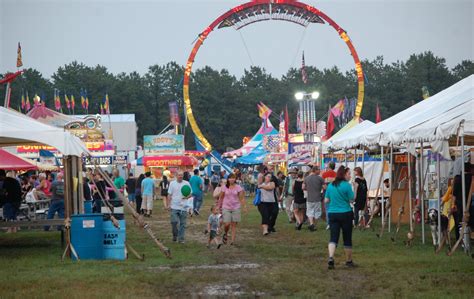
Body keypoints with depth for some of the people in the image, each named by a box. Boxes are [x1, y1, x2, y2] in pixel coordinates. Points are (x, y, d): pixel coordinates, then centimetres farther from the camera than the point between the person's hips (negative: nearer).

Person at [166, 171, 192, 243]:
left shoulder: (187, 183, 6)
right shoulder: (172, 183, 5)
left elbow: (191, 194, 9)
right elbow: (169, 195, 5)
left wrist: (187, 197, -14)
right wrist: (168, 204, -3)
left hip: (183, 207, 1)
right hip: (174, 207, -1)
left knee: (182, 224, 3)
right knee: (174, 222, -9)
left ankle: (181, 238, 9)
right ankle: (175, 235, 13)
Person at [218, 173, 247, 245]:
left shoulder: (238, 187, -1)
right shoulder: (224, 187, -1)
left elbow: (241, 198, -2)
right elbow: (221, 198, 6)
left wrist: (244, 206, -11)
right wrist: (219, 206, 7)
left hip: (236, 208, 1)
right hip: (226, 208, 0)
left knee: (234, 225, 0)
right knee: (227, 224, -10)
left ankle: (232, 240, 4)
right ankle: (225, 234, 21)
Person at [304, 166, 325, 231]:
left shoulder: (306, 178, 1)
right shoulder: (320, 178, -9)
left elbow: (303, 188, 5)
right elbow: (324, 187, -10)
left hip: (309, 198, 2)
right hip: (317, 199, -2)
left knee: (310, 212, 9)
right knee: (317, 213, 11)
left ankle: (311, 223, -13)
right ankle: (314, 226, 16)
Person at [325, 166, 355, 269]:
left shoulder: (330, 185, 5)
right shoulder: (347, 185, -11)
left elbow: (326, 200, 9)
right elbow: (352, 199, -9)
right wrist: (354, 189, 4)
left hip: (332, 214, 4)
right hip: (345, 213, -4)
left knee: (333, 237, 0)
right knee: (347, 238, 9)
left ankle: (331, 257, -22)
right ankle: (349, 261, 21)